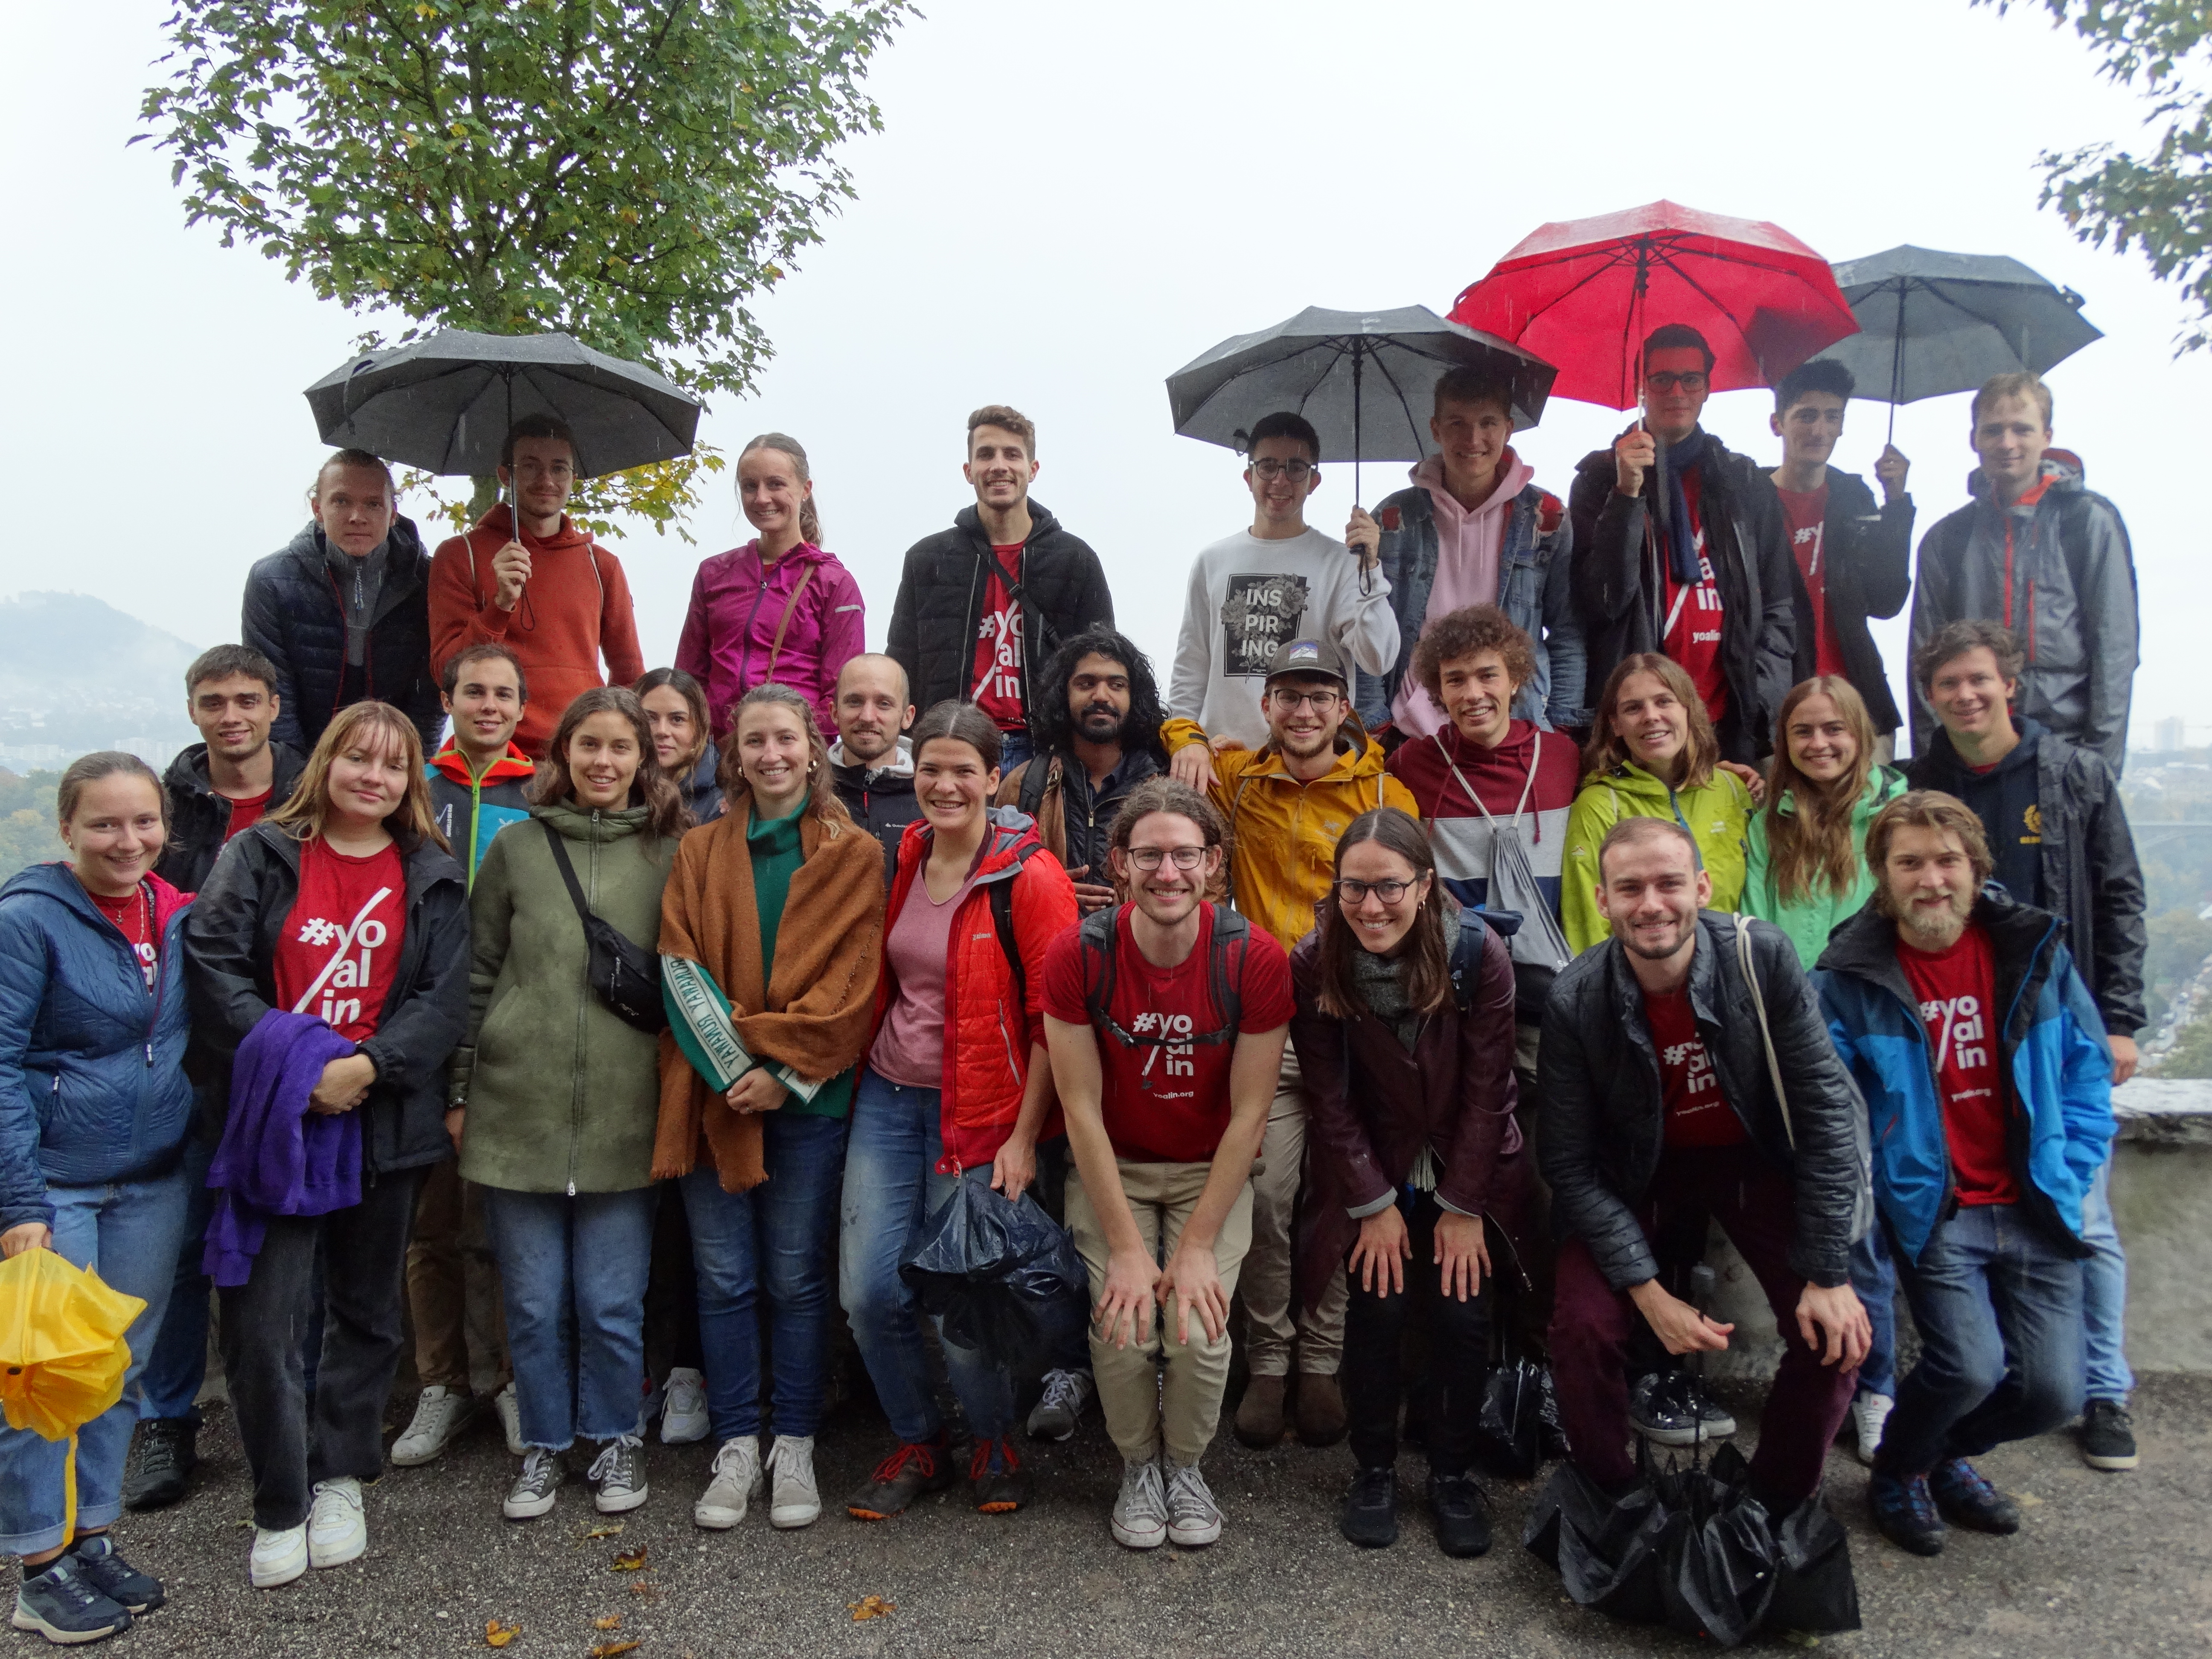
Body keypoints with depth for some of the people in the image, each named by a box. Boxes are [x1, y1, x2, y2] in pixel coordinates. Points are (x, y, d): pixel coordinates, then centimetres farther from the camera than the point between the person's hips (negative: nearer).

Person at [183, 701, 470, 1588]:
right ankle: (281, 1509, 11)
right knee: (261, 1319, -5)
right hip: (275, 1120, -1)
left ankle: (338, 1480, 29)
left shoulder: (432, 877, 6)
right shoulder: (259, 855, 4)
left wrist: (367, 1066, -16)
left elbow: (443, 999, -1)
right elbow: (213, 967, -5)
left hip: (386, 1121, 2)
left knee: (366, 1308, 12)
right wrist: (291, 1062, -15)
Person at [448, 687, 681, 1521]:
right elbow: (476, 977, 8)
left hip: (623, 1114, -1)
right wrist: (460, 1093, 7)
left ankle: (616, 1438, 27)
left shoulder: (669, 854, 4)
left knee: (611, 1302, 5)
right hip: (517, 1107, 1)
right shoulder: (516, 847, 5)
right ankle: (544, 1444, 28)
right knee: (534, 1301, 10)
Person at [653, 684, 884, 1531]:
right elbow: (680, 968, 2)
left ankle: (795, 1447, 19)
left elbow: (850, 978, -5)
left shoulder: (853, 855, 2)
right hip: (714, 1092, 2)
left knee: (797, 1276, 5)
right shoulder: (699, 853, 9)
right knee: (724, 1277, 7)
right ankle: (736, 1446, 20)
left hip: (808, 1093, -2)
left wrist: (783, 1066, -13)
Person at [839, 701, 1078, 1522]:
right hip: (887, 1098, 5)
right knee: (868, 1289, 3)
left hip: (977, 1113, -5)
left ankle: (994, 1444, 28)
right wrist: (864, 1066, 14)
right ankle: (919, 1446, 27)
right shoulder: (902, 857, 6)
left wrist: (1024, 1136, -13)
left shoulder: (1030, 877, -13)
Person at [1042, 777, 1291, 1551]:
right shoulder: (1078, 955, -19)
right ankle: (1138, 1464, 15)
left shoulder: (1255, 959, -19)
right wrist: (1126, 1248, -16)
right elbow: (1081, 1109, -14)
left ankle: (1185, 1463, 17)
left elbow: (1247, 1115, -13)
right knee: (1123, 1328, -16)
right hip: (1112, 1167, 0)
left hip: (1210, 1170, 0)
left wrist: (1198, 1247, -15)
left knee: (1198, 1331, -16)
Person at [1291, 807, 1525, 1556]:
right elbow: (1332, 1100, -10)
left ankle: (1454, 1474, 14)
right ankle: (1373, 1470, 12)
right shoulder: (1315, 965, -16)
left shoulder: (1479, 954, -18)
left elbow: (1485, 1091, -12)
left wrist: (1463, 1207, -10)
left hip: (1467, 1171, 0)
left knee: (1462, 1313, -10)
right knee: (1377, 1307, -11)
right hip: (1372, 1175, 0)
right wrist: (1375, 1206, -10)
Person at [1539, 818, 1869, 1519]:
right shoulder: (1574, 1001, -23)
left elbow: (1825, 1107, -15)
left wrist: (1830, 1275, -16)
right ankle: (1610, 1509, 9)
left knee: (1834, 1333, -14)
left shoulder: (1763, 958, -23)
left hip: (1752, 1158, 1)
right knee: (1584, 1327, -20)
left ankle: (1779, 1508, 13)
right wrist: (1649, 1292, -23)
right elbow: (1570, 1164, -16)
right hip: (1631, 1172, -1)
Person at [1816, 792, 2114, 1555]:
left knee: (2052, 1390, -3)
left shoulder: (2036, 951, 2)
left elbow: (2088, 1073, 9)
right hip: (1933, 1211, -3)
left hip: (2035, 1208, 4)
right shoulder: (1851, 978, -8)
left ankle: (1948, 1456, 32)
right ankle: (1898, 1472, 16)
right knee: (1970, 1366, -19)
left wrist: (2069, 1180, 1)